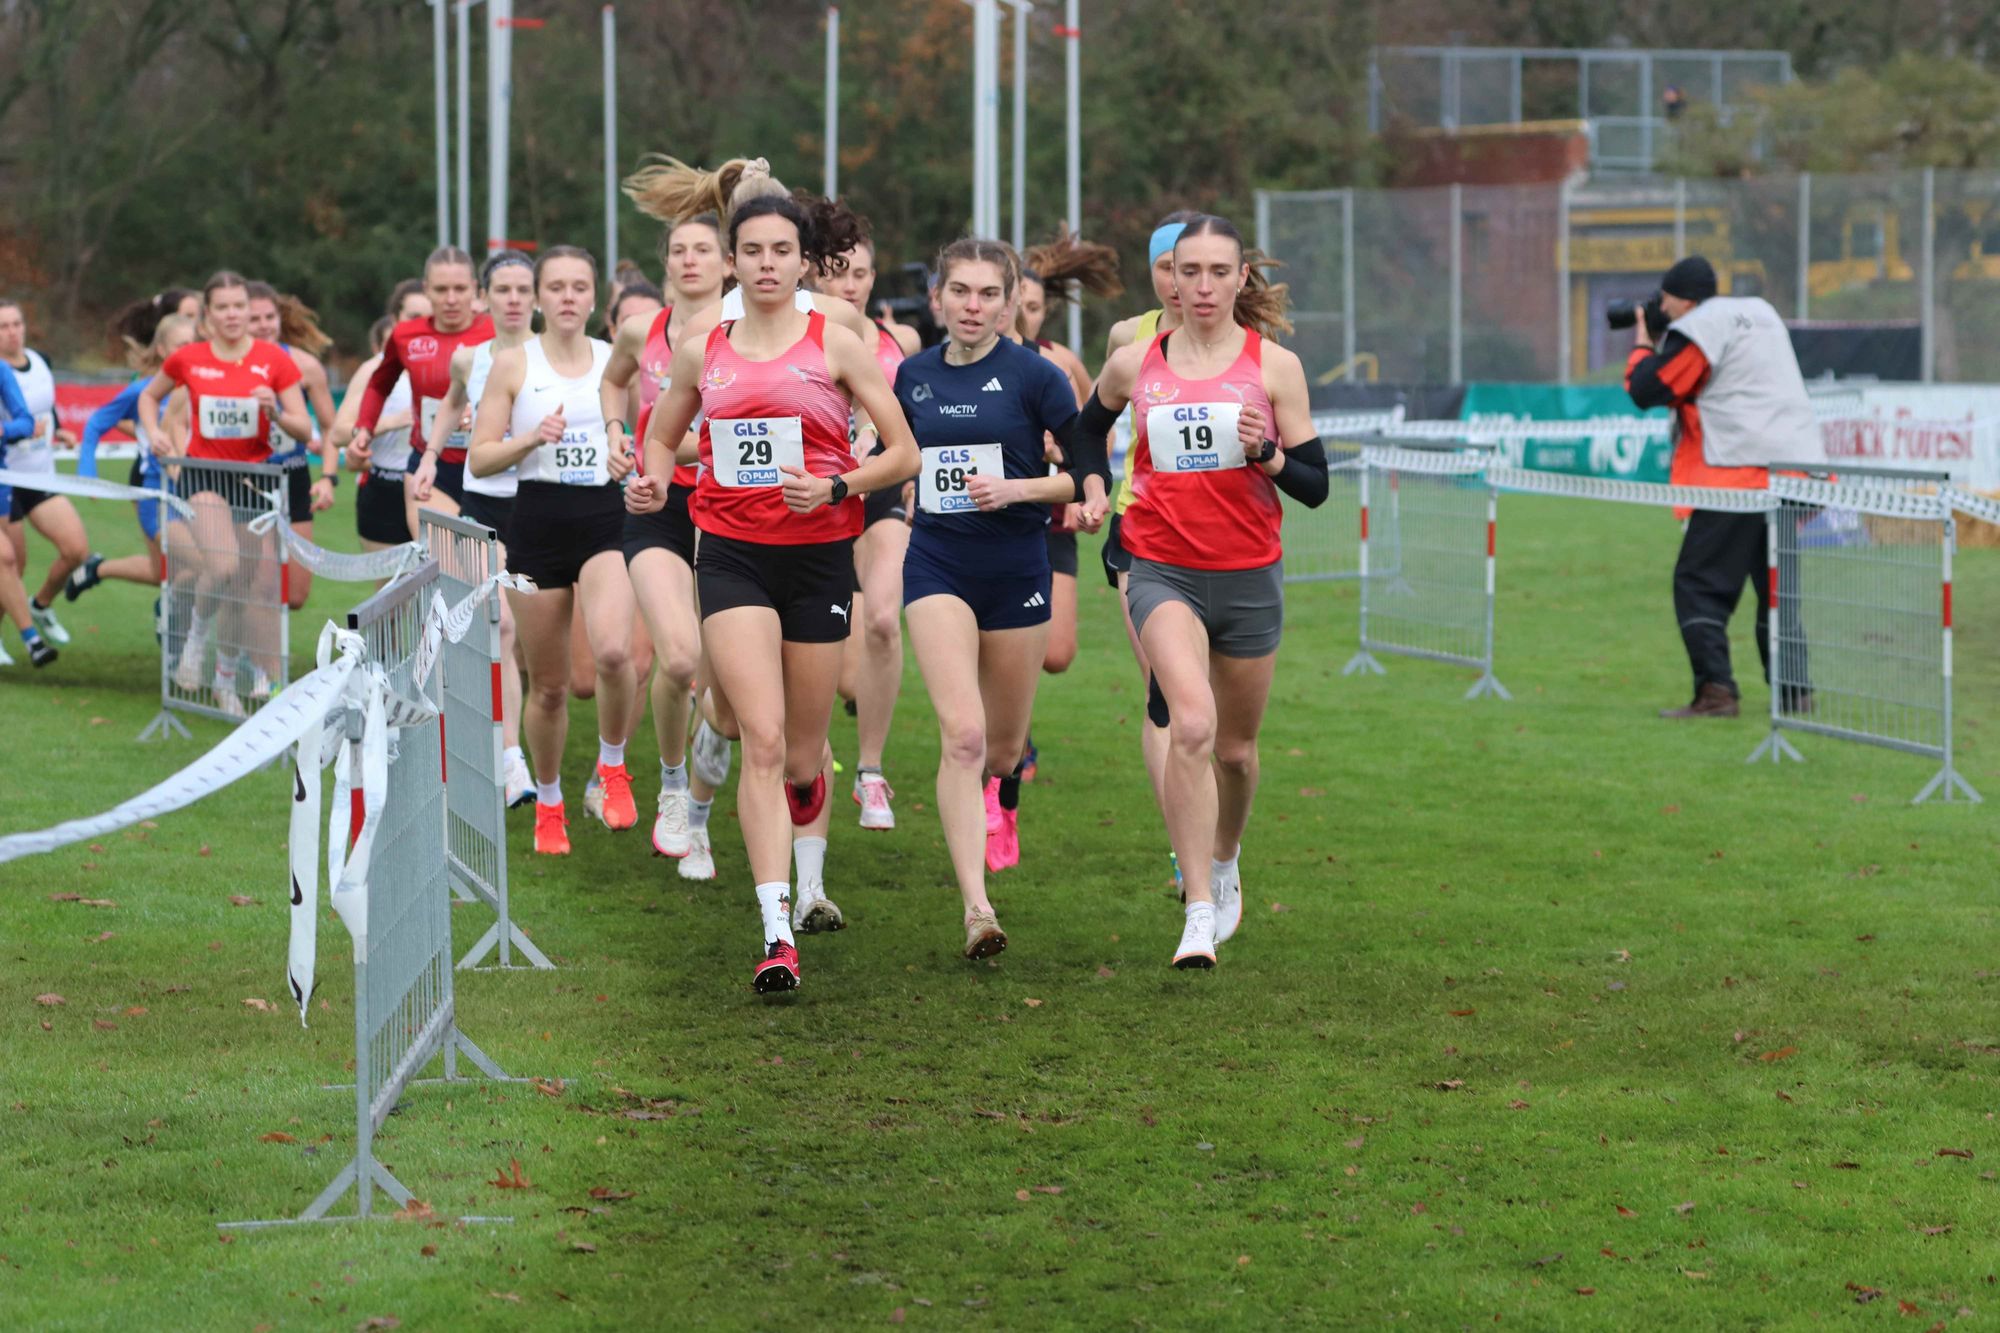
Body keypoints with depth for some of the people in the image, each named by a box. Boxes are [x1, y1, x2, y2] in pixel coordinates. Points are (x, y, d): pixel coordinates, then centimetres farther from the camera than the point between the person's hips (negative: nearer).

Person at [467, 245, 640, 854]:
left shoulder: (619, 363, 7)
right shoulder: (514, 364, 2)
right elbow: (480, 457, 0)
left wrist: (631, 458, -3)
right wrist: (531, 438, -17)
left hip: (606, 519, 0)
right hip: (538, 523, 0)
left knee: (613, 651, -26)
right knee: (548, 683, 5)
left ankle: (612, 767, 0)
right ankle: (548, 804, 27)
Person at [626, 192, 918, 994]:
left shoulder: (835, 346, 0)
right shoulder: (701, 353, 7)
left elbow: (903, 454, 1)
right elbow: (662, 437, 22)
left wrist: (836, 486, -16)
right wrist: (654, 482, 0)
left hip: (819, 555, 0)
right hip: (732, 556, 0)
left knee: (804, 754, 10)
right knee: (763, 741, -15)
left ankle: (810, 883, 40)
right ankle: (776, 934, -20)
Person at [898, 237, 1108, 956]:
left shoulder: (1034, 375, -6)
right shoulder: (914, 375, 5)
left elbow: (1092, 473, -7)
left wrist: (1015, 489, -18)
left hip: (1016, 571, -1)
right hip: (937, 566, 1)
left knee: (1002, 748, 11)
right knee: (962, 734, -17)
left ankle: (983, 809, 49)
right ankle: (976, 906, -21)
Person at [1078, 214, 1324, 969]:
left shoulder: (1274, 366, -1)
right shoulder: (1133, 366, 3)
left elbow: (1315, 487, -1)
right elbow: (1085, 435, 24)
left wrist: (1267, 453, -18)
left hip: (1249, 578, 1)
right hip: (1164, 573, -1)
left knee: (1235, 747, 14)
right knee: (1192, 724, -23)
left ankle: (1224, 863, 46)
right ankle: (1200, 915, -24)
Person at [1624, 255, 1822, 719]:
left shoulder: (1696, 330, -6)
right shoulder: (1761, 313, 20)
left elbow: (1646, 391, -5)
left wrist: (1642, 345, 12)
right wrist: (1663, 346, 23)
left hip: (1742, 472, -8)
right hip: (1799, 463, 8)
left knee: (1699, 584, -4)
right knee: (1777, 586, 16)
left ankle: (1716, 690, -15)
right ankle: (1795, 691, 9)